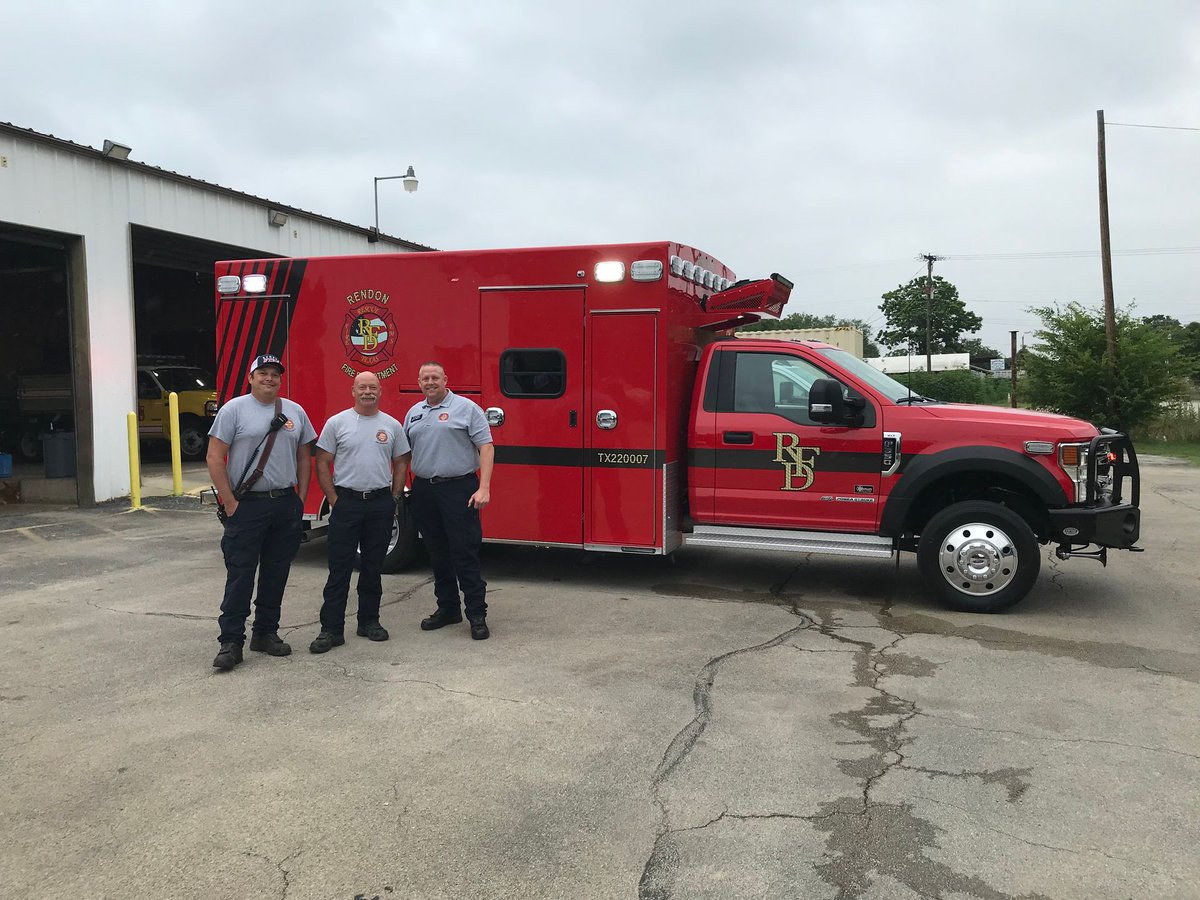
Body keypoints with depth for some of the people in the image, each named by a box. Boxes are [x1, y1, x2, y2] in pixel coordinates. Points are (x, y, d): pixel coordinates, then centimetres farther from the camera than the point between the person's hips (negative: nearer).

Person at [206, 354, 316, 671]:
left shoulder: (295, 412, 10)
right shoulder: (234, 409, -4)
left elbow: (304, 457, 15)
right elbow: (215, 458, -7)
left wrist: (300, 498, 7)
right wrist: (230, 502, -11)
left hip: (286, 506, 5)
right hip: (247, 505, -4)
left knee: (276, 573, 11)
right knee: (240, 575, -3)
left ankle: (266, 633, 23)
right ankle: (231, 642, 2)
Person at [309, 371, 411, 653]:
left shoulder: (392, 426, 6)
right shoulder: (337, 423, 0)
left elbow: (401, 464, 12)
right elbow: (322, 464, 1)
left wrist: (393, 500, 5)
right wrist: (335, 501, -5)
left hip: (381, 504, 2)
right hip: (346, 502, -2)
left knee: (373, 568, 11)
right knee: (339, 569, -2)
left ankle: (369, 621, 22)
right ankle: (331, 629, 2)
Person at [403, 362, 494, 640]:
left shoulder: (466, 408, -3)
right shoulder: (414, 413, 14)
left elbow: (486, 447, -8)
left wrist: (484, 488, -17)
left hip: (458, 489, -6)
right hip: (424, 490, 6)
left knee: (465, 552, -6)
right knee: (437, 554, 12)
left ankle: (477, 614, 1)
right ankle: (447, 609, 23)